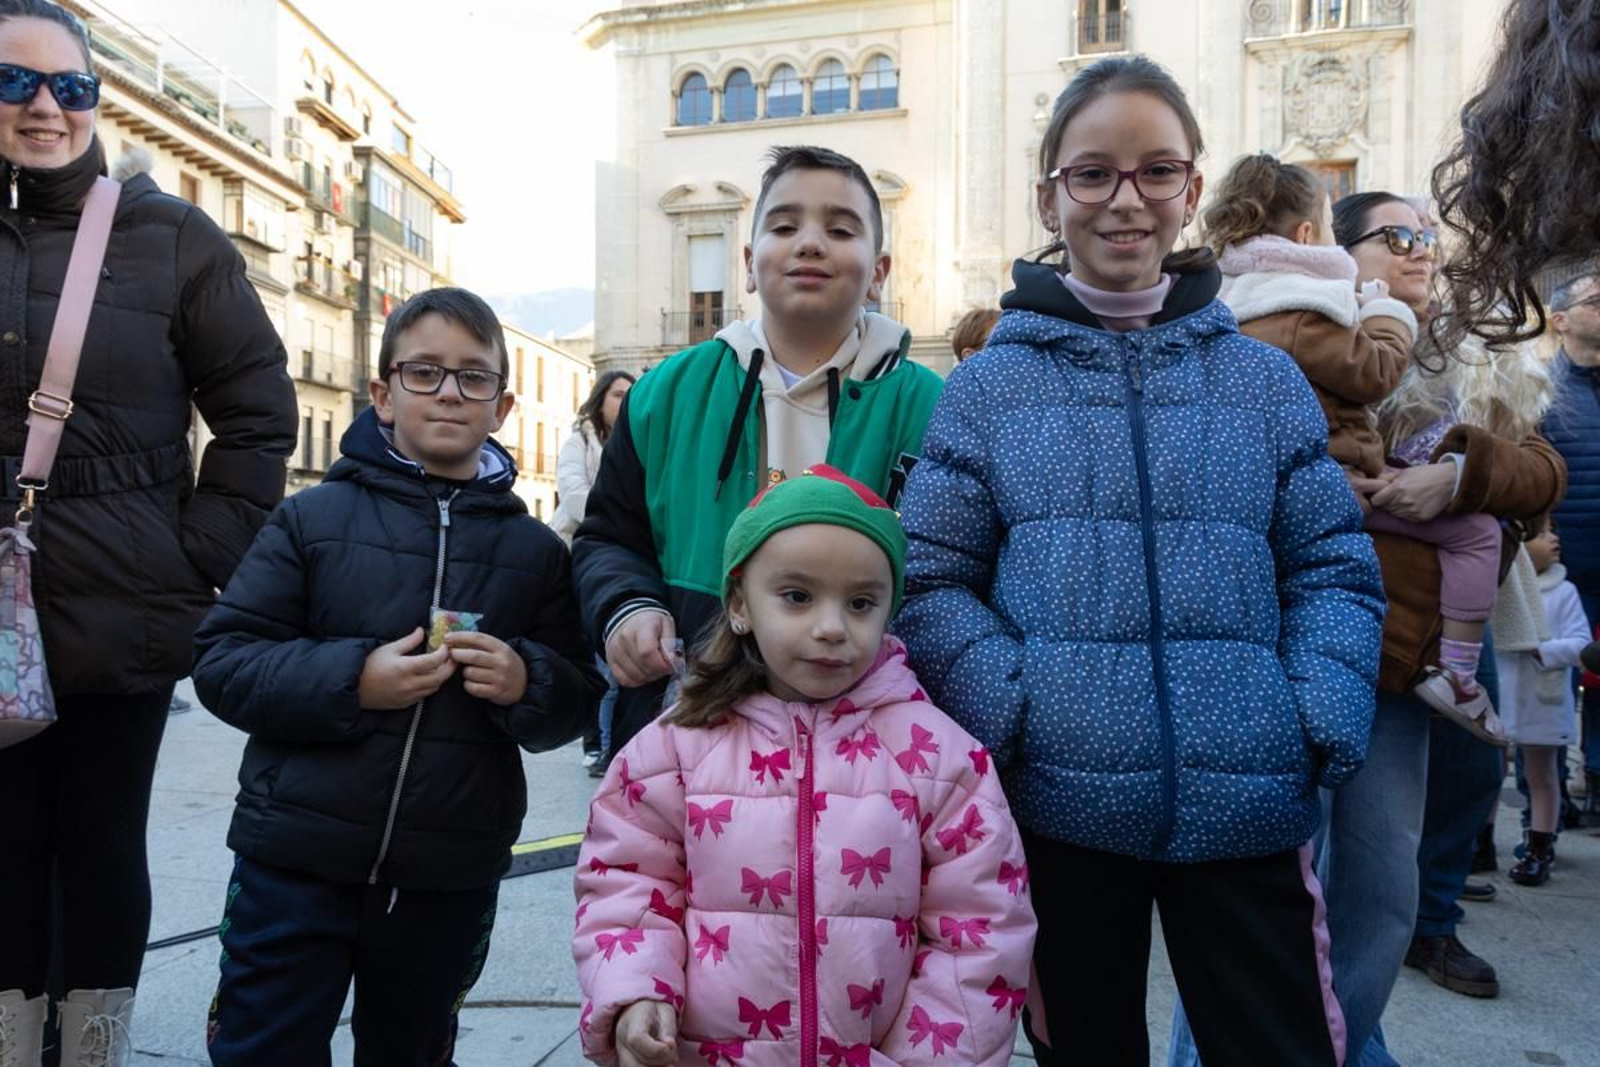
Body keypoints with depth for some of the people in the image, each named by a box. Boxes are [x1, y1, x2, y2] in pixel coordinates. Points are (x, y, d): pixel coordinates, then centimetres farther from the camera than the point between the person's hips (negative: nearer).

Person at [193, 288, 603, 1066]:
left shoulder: (535, 550, 2)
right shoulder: (314, 517, -3)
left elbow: (576, 703, 3)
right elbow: (220, 662, -5)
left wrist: (526, 683, -19)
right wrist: (349, 680, -20)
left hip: (451, 877, 2)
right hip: (294, 862, -2)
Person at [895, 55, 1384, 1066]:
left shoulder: (1265, 379, 6)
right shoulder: (990, 386, 1)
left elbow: (1332, 569, 4)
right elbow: (931, 582, -3)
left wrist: (1322, 728, -10)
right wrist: (1011, 716, -16)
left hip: (1249, 805, 1)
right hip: (1057, 804, 0)